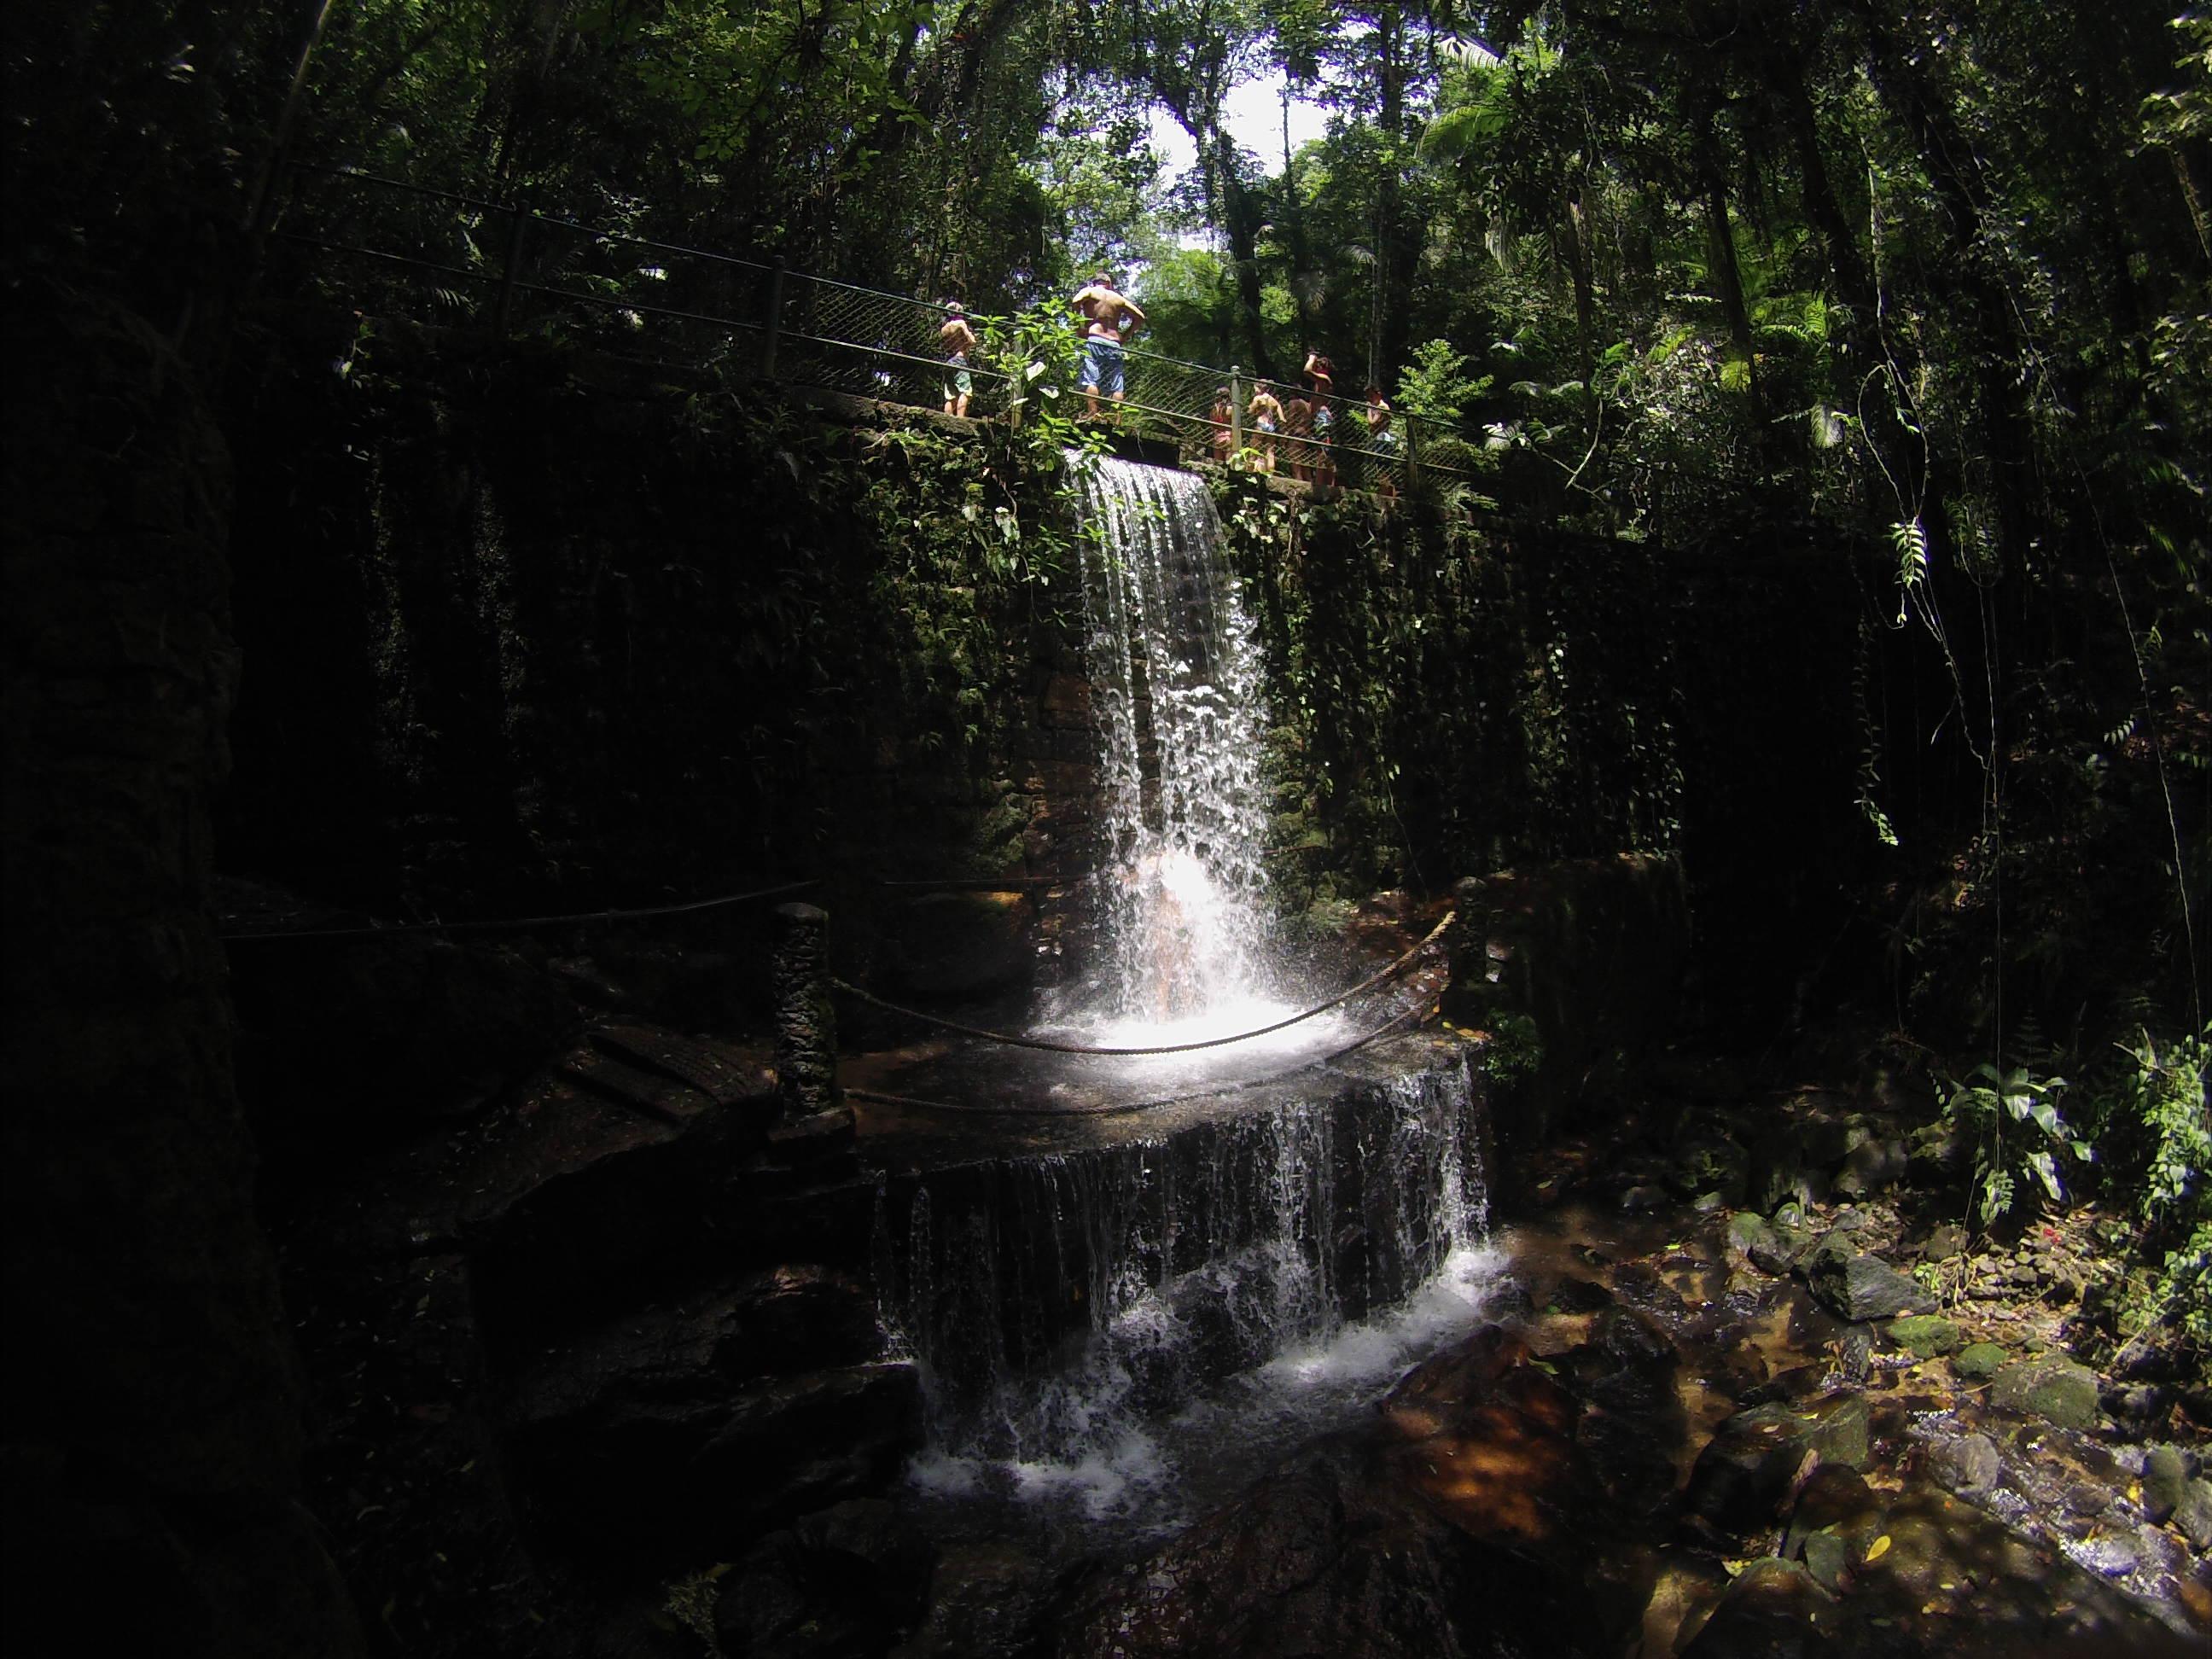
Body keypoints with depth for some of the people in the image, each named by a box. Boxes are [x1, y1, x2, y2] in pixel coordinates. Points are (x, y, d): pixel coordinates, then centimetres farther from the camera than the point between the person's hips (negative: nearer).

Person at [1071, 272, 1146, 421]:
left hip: (1094, 341, -3)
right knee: (1115, 386, 1)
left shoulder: (1089, 291, 11)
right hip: (1114, 345, 3)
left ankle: (1094, 416, -31)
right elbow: (1140, 317, 19)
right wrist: (1124, 336, 18)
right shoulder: (1118, 298, 21)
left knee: (1090, 379, -14)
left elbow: (1076, 302, -10)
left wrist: (1080, 327, -3)